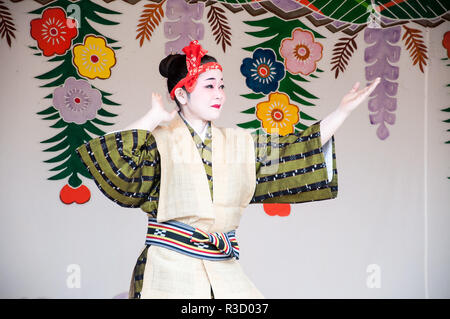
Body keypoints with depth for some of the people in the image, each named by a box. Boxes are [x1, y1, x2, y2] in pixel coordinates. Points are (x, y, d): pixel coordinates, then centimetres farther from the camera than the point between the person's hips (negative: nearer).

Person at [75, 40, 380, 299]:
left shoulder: (240, 143, 12)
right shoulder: (159, 140, -3)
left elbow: (293, 151, 10)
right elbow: (107, 160, -18)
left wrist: (343, 110, 6)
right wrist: (153, 118, -11)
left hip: (225, 272, 5)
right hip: (169, 269, -4)